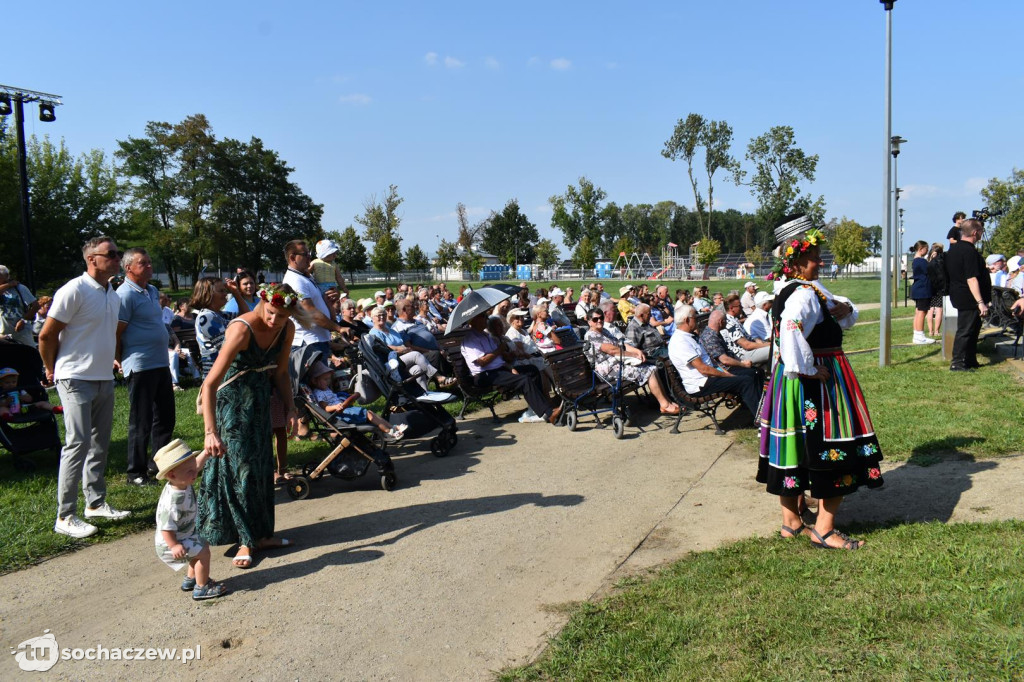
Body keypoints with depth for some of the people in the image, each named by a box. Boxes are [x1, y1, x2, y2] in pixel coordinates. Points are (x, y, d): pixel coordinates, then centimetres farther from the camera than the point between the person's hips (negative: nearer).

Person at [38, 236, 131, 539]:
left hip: (105, 380, 8)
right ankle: (65, 517, 0)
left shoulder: (114, 295, 11)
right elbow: (47, 335, -11)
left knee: (100, 445, 14)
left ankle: (95, 503, 27)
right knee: (78, 444, -8)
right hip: (77, 380, -8)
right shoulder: (74, 291, -14)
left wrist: (110, 361, 16)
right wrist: (53, 370, 0)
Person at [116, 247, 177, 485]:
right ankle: (136, 473, 12)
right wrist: (121, 363, -7)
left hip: (161, 363, 9)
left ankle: (159, 464, 30)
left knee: (165, 417, 16)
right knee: (141, 422, 0)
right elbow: (115, 334, -15)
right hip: (140, 366, -9)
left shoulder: (153, 291, 13)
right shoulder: (125, 294, -14)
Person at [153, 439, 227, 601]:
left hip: (186, 535, 10)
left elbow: (197, 464, 4)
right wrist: (174, 546, -32)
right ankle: (201, 588, 2)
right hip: (170, 543, -10)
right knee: (203, 553, -14)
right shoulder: (172, 502, -38)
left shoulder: (183, 483, -11)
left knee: (203, 546, 24)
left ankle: (190, 579, 40)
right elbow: (166, 528, -33)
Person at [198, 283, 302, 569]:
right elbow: (210, 384, -33)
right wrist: (210, 432, -39)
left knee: (262, 467, 11)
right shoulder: (242, 329, -29)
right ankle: (246, 541, 8)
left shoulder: (287, 329, -9)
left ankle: (260, 534, 23)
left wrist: (290, 409, -4)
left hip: (260, 400, 6)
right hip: (232, 399, -6)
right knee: (240, 468, -3)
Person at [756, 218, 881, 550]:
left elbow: (845, 318, 23)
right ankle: (823, 530, 7)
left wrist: (845, 309, 0)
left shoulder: (804, 289, 13)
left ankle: (790, 520, 27)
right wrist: (810, 370, -27)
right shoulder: (803, 295, -19)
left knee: (793, 448, 15)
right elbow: (791, 332, -38)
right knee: (834, 452, -1)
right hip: (816, 384, -10)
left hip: (787, 383, 10)